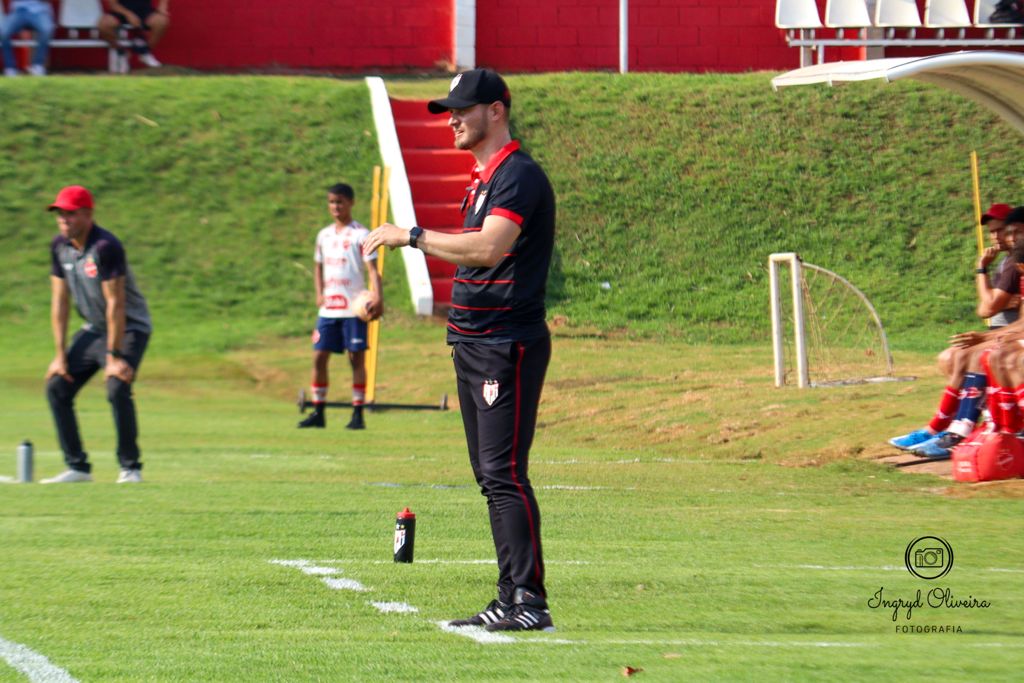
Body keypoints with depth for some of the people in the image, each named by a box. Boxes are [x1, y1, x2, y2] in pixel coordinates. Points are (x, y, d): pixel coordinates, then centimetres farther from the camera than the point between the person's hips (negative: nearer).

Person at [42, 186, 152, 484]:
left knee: (117, 388, -27)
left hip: (130, 328, -8)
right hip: (93, 330, 8)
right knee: (57, 386, 0)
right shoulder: (60, 246, -2)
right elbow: (60, 302, 2)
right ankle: (77, 467, 8)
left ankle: (130, 467, -14)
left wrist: (114, 356, -25)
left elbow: (115, 305, -25)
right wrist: (61, 354, -1)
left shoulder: (105, 247, -24)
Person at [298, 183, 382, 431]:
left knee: (357, 357, -3)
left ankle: (358, 414, 1)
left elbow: (372, 268, -12)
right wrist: (319, 294, 8)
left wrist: (377, 297, -27)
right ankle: (318, 413, 8)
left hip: (354, 308, -6)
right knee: (319, 356, 2)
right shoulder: (324, 235, 13)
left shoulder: (360, 235, -5)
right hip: (329, 308, 6)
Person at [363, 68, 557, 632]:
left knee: (503, 472, -14)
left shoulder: (519, 176, -13)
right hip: (473, 346, 11)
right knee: (490, 476, 10)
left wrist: (411, 236, -24)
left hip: (507, 345, -11)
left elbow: (489, 248, -27)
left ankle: (531, 601, -16)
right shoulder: (482, 179, 19)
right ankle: (511, 600, 13)